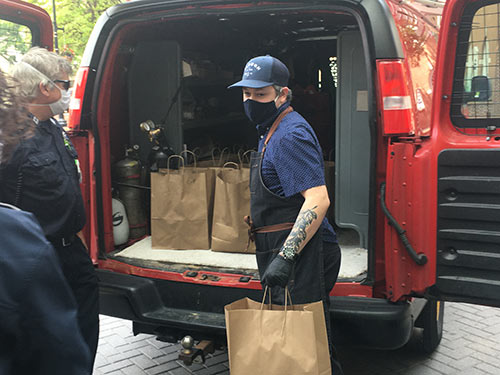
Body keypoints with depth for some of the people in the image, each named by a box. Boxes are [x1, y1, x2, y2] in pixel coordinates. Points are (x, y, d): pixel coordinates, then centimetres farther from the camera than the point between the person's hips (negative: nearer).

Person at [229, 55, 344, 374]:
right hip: (289, 249, 10)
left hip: (299, 252, -10)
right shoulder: (273, 131, 17)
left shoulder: (290, 135, -16)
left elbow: (318, 200, -25)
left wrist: (285, 257, -30)